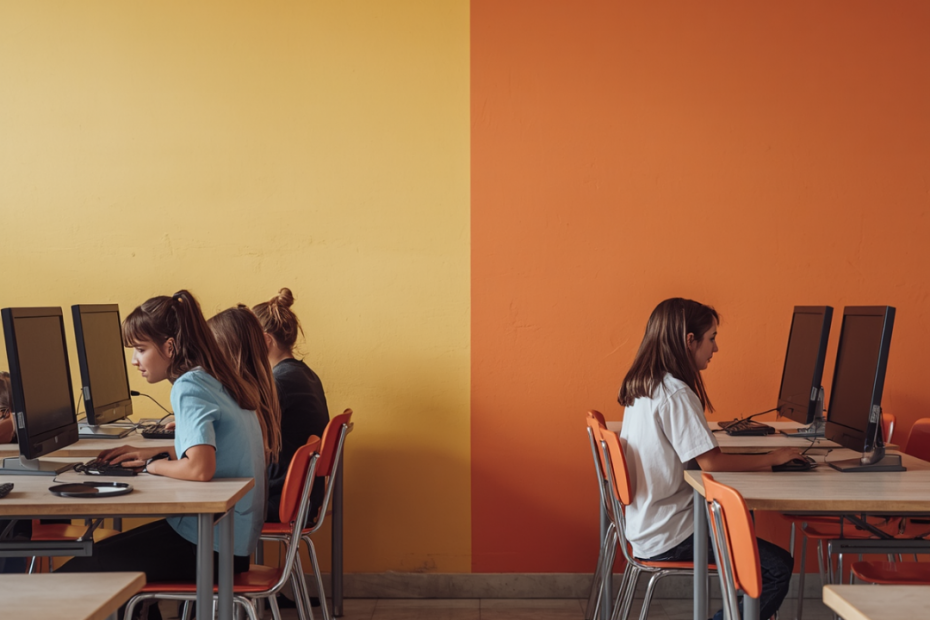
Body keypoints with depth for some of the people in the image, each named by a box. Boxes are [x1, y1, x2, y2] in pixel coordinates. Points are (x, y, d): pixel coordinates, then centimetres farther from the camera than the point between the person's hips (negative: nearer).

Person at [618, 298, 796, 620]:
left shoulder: (640, 388, 8)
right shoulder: (675, 393, -19)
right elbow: (711, 462, -22)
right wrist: (772, 458, -10)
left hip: (646, 526, 10)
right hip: (669, 538, -10)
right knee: (778, 567, -8)